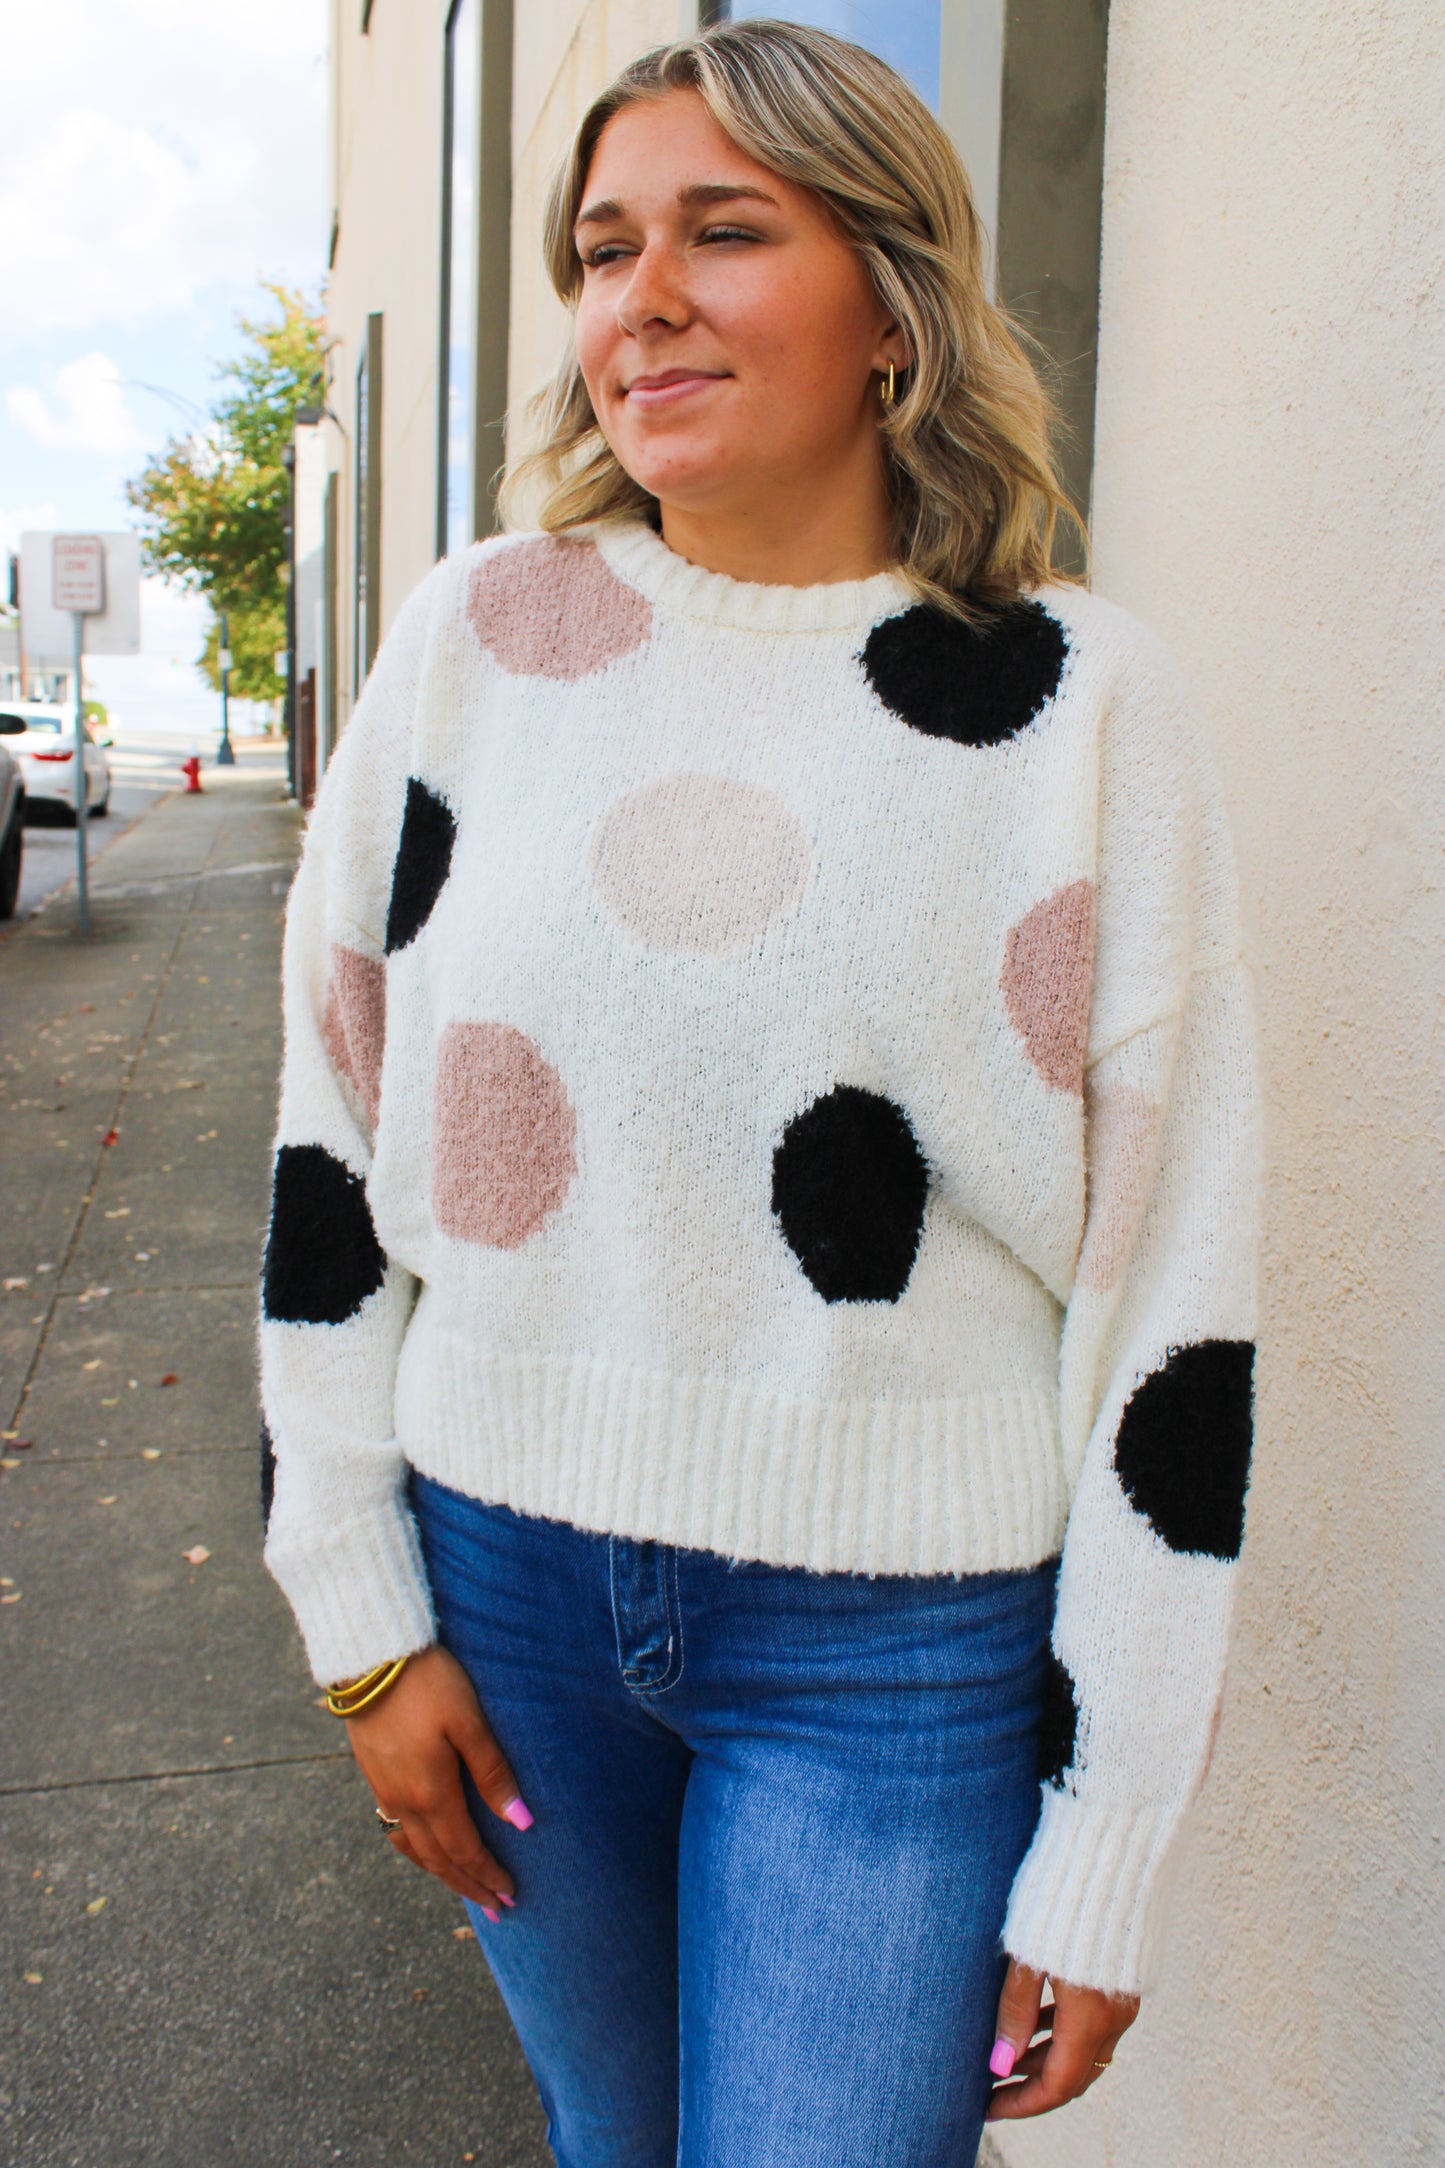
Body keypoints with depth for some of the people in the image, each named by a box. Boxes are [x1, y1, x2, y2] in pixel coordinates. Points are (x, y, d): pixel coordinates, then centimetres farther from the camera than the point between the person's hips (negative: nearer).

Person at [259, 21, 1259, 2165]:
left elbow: (1171, 1290, -7)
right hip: (505, 1569, 3)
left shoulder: (1079, 702, -8)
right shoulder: (482, 636, -2)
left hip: (896, 1644, -2)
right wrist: (363, 1614, 2)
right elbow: (334, 1132, 3)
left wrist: (1106, 1858, -5)